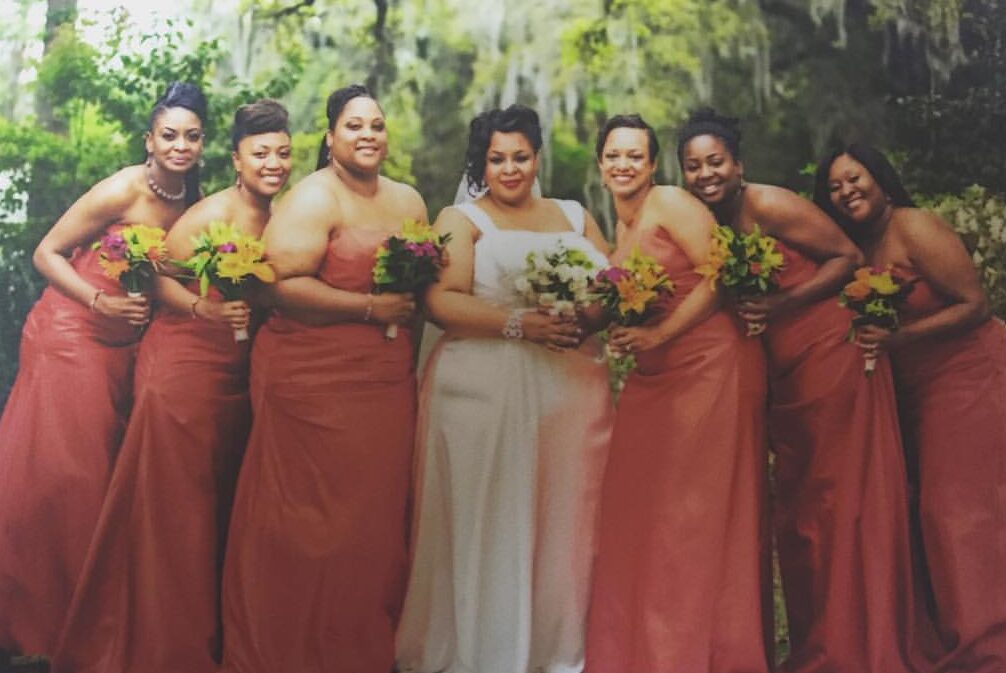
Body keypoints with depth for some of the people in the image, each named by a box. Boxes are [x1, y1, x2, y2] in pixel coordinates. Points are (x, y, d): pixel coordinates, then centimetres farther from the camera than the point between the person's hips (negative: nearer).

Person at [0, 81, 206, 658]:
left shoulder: (194, 201, 3)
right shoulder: (122, 190, -15)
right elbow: (47, 253, -11)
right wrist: (101, 302, -22)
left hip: (127, 345, 6)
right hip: (71, 334, -6)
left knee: (104, 470, 11)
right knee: (56, 469, -3)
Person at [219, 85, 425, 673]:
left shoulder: (409, 200, 15)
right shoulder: (314, 197, -7)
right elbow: (283, 283, -17)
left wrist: (414, 303, 6)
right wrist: (372, 307, -16)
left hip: (389, 380, 6)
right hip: (314, 381, -6)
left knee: (379, 513, 8)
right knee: (314, 520, -1)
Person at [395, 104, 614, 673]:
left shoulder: (575, 216, 20)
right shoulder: (461, 220, 8)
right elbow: (442, 301, -7)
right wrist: (519, 324, -18)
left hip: (571, 390, 4)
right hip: (484, 393, -3)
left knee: (566, 519, 5)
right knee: (489, 522, -2)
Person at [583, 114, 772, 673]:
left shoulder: (671, 204, -6)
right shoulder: (621, 230, 18)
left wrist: (657, 336, -16)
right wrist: (618, 330, 0)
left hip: (711, 365, -8)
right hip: (653, 376, 8)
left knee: (698, 510, -3)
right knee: (638, 507, 6)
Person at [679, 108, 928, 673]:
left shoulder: (767, 204, -12)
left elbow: (850, 257, -11)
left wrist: (785, 303, -20)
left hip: (832, 359, -8)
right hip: (784, 376, 8)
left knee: (839, 503, -3)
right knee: (797, 511, 12)